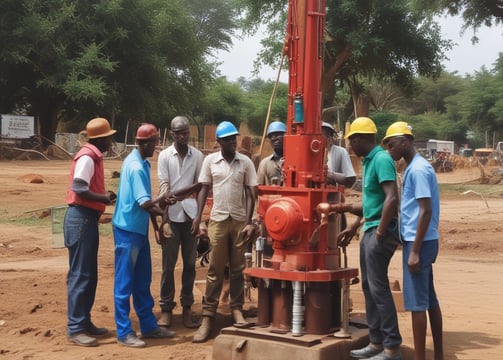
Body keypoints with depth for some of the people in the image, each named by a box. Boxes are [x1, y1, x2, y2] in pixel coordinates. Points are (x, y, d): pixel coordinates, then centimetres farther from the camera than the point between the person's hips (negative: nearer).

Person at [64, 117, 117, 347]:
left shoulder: (94, 156, 16)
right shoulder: (87, 157, -14)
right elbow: (79, 189, -23)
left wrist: (105, 197, 6)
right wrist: (104, 198, -14)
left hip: (89, 219, 10)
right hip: (81, 219, -10)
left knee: (89, 275, 13)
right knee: (80, 275, -7)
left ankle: (84, 322, 21)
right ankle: (75, 329, -3)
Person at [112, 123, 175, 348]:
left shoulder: (141, 162, 9)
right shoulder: (136, 167, -21)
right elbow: (144, 203, -26)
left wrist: (157, 210, 8)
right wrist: (164, 198, -10)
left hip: (139, 229, 10)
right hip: (128, 230, -10)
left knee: (142, 280, 15)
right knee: (125, 282, -1)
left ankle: (148, 325, 24)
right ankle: (124, 332, 6)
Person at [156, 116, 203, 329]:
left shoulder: (197, 156, 4)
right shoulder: (165, 155, 0)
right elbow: (163, 186, -6)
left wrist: (200, 217, -3)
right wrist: (163, 218, -17)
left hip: (190, 215, 1)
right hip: (172, 215, -1)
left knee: (190, 263, 7)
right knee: (168, 264, 4)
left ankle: (187, 308, 16)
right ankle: (166, 309, 12)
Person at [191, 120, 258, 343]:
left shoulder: (246, 162, 2)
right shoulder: (210, 160, 2)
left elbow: (250, 193, 2)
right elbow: (204, 189, 5)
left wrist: (249, 222, -4)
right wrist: (198, 216, -4)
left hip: (240, 221, 1)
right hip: (218, 220, 0)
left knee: (237, 269, 7)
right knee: (215, 269, 1)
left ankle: (237, 309, 17)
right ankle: (208, 316, 3)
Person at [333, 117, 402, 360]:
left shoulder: (382, 159, -14)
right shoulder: (369, 161, 16)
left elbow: (391, 198, -24)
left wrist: (381, 231, -21)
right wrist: (354, 227, 22)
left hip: (380, 232, -10)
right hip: (370, 231, 10)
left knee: (378, 288, -7)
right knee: (368, 287, 12)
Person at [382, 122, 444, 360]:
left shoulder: (418, 169, -16)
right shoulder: (414, 168, 14)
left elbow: (426, 211, -21)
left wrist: (414, 251, -22)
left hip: (418, 242, -10)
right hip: (422, 241, 10)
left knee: (416, 302, -5)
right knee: (430, 300, 13)